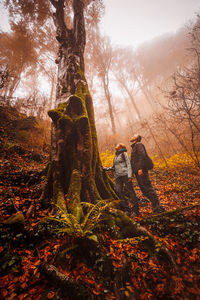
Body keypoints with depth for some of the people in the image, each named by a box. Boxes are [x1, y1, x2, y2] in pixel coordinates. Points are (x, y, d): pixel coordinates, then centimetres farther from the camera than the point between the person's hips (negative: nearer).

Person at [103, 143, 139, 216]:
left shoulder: (124, 154, 4)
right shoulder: (116, 156, 23)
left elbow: (128, 165, -4)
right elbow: (114, 167, 26)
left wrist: (129, 176, -14)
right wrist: (106, 169, 15)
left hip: (125, 174, -6)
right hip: (118, 176, 6)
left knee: (130, 191, -6)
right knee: (119, 191, -8)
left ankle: (135, 210, 2)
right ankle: (127, 210, -1)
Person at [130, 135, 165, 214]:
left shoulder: (138, 144, -3)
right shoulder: (134, 147, 26)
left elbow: (142, 156, -17)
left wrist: (140, 168, -24)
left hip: (141, 171, -10)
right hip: (138, 172, 10)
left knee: (148, 188, -8)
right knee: (144, 190, 10)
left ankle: (157, 207, 1)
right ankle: (157, 207, 17)